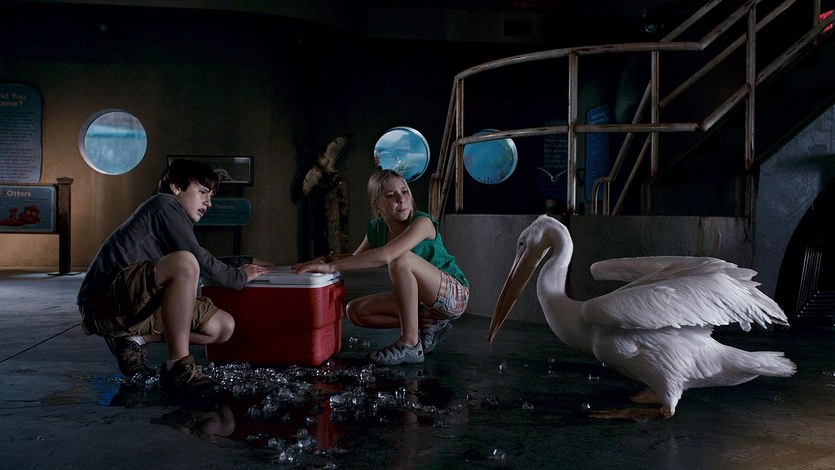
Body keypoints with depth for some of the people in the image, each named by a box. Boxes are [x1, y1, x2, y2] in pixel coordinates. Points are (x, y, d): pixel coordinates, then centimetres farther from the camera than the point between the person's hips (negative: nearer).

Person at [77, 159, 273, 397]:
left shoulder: (175, 218, 23)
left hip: (137, 305, 9)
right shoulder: (164, 204, -4)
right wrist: (239, 277, 0)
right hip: (104, 301, -9)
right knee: (184, 262, -35)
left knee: (224, 327, -1)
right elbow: (196, 258, -12)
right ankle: (178, 367, -31)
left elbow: (201, 263, 29)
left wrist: (246, 262, 24)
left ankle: (133, 340, 6)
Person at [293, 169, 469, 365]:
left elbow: (385, 255, -38)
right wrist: (325, 259, -9)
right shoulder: (376, 228, -1)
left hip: (454, 294, -7)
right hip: (420, 301, 7)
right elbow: (357, 258, 13)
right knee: (355, 311, -4)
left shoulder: (422, 222, -23)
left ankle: (411, 345, -24)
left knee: (402, 259, -32)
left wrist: (331, 267, -37)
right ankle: (429, 325, 1)